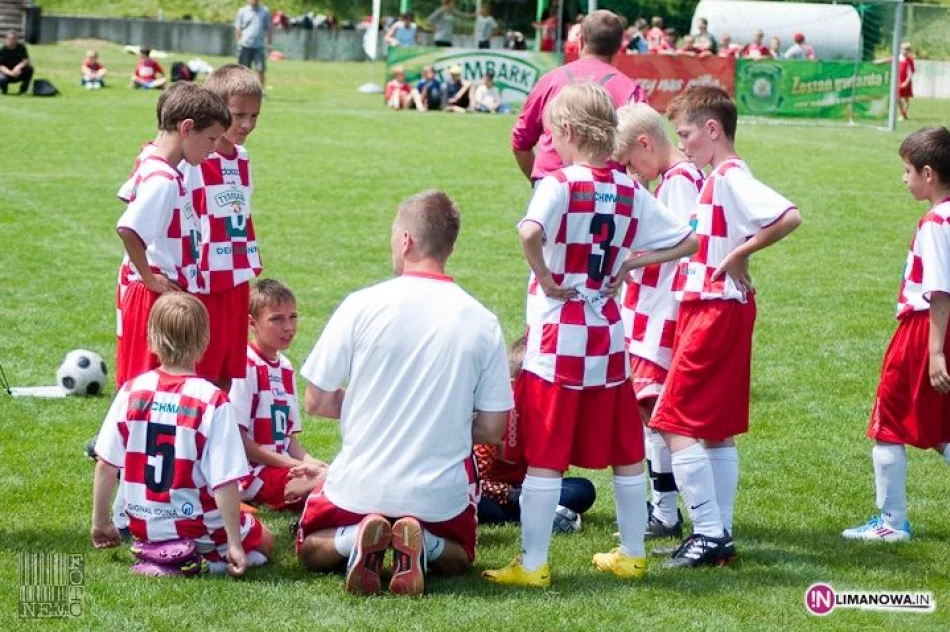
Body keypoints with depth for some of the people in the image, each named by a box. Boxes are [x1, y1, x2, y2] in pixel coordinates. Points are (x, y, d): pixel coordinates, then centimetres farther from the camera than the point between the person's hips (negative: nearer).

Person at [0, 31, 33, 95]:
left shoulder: (21, 47, -5)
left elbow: (26, 60, -11)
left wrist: (18, 67, -32)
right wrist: (10, 73, -36)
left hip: (19, 74, 3)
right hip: (7, 72, -3)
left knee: (29, 68, -27)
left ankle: (23, 90, -9)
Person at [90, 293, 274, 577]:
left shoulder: (131, 391, -8)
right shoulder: (213, 401, -19)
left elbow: (105, 465, -3)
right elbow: (224, 481, -20)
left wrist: (101, 523, 11)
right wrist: (234, 544, -13)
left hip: (144, 527, 6)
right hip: (200, 529, -6)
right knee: (263, 541, 22)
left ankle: (156, 552, 11)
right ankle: (201, 561, -2)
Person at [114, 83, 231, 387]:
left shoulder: (158, 166, 8)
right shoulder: (163, 179, -21)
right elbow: (128, 229, -32)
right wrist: (149, 278, -20)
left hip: (173, 292, 9)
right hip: (157, 295, -9)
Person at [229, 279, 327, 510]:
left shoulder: (286, 368, 15)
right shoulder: (246, 366, -11)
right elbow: (237, 438, -15)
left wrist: (307, 460, -2)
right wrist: (292, 464, -15)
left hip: (284, 465, 9)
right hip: (253, 472, -9)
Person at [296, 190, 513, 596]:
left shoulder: (362, 305, -12)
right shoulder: (482, 323, -7)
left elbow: (316, 402, -5)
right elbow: (491, 429, -3)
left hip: (361, 485, -1)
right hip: (441, 493, 1)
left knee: (311, 550, 27)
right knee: (459, 558, 32)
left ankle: (357, 539, -8)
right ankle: (423, 545, -5)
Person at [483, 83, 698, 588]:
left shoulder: (560, 184, -13)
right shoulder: (629, 191, 5)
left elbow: (530, 232, -33)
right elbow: (686, 241, 10)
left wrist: (544, 277, -18)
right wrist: (629, 264, 8)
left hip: (557, 342, -6)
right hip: (608, 339, 6)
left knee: (544, 458, 0)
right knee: (625, 453, 15)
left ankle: (532, 564, 2)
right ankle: (631, 554, 23)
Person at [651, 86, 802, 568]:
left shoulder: (731, 179, -17)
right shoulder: (717, 180, 13)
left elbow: (789, 217, -30)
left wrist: (740, 255, -22)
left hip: (715, 312, -10)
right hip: (707, 309, 10)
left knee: (675, 424, -9)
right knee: (717, 430, 13)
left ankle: (709, 534, -9)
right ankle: (718, 534, 18)